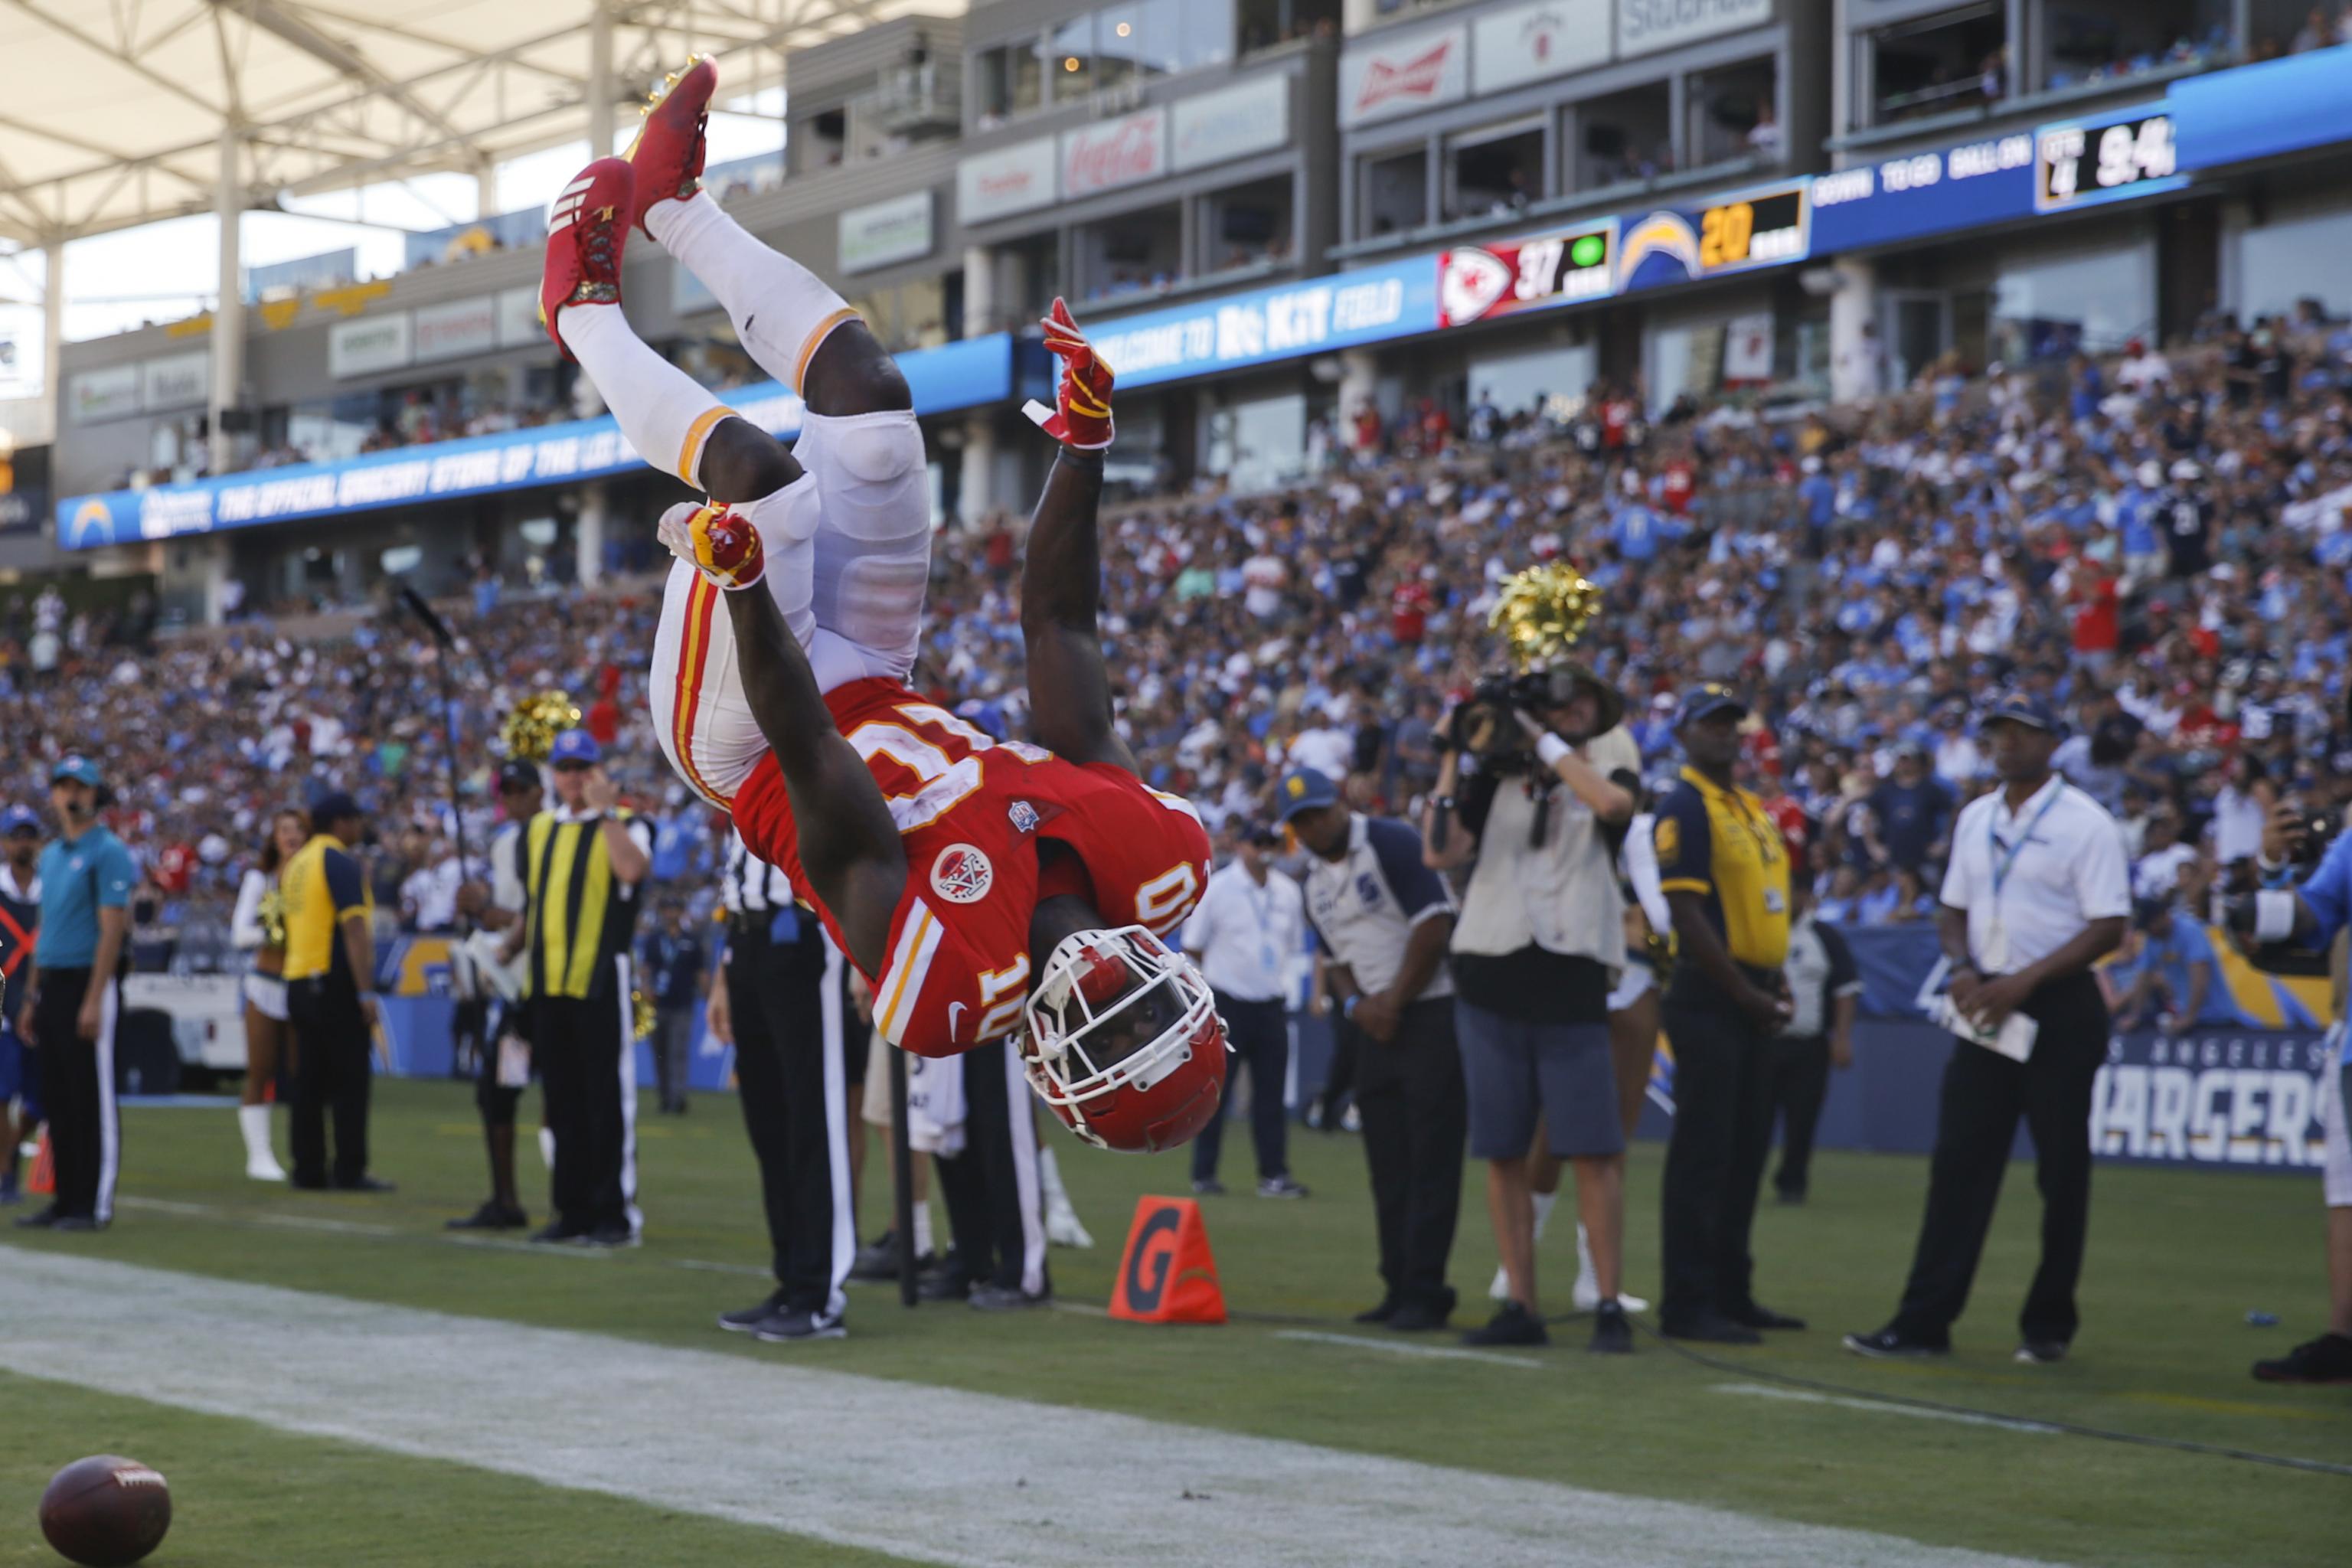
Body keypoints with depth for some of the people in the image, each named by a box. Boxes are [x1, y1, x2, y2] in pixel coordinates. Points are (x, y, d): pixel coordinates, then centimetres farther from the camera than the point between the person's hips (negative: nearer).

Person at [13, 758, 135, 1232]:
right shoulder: (51, 855, 17)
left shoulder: (107, 852, -9)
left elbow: (112, 929, -15)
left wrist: (93, 1001, -21)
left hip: (90, 984, -8)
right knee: (57, 1099, 10)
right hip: (51, 985, 8)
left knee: (93, 1098, -6)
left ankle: (95, 1205, -3)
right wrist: (32, 997, 18)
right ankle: (67, 1200, 17)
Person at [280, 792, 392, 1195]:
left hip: (298, 981, 8)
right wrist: (366, 992, -20)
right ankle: (350, 1171, -7)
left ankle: (308, 1169, 10)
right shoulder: (340, 861, -10)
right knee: (351, 1078, -5)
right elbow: (354, 928, -17)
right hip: (335, 982, -8)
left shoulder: (298, 861, 15)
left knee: (310, 1080, 9)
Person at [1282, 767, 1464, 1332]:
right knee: (1387, 1164, 8)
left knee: (1430, 1161, -9)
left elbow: (1433, 925, -15)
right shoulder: (1315, 881, 15)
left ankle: (1424, 1293, -9)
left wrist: (1394, 1000, -12)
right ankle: (1400, 1288, 14)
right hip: (1375, 1025, 8)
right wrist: (1355, 1004, -2)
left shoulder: (1391, 842, -9)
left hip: (1433, 1008, -8)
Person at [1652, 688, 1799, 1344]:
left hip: (1751, 999, 9)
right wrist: (1744, 993, -17)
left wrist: (1773, 983, 11)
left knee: (1747, 1147, 13)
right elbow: (1685, 910, -17)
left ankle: (1730, 1294, 21)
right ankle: (1688, 1306, -5)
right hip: (1709, 995, -9)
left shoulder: (1752, 808, 18)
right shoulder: (1684, 808, -10)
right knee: (1703, 1148, -8)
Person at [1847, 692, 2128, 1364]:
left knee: (2061, 1170, 1)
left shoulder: (2086, 824, -7)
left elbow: (2109, 927, -12)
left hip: (2059, 1008, -5)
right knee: (1958, 1161, 1)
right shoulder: (1975, 819, 13)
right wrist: (1963, 968, -2)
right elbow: (1953, 911, 19)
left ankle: (2049, 1325, 11)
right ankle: (1925, 1322, 1)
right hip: (1985, 1006, 5)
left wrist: (2023, 982, -18)